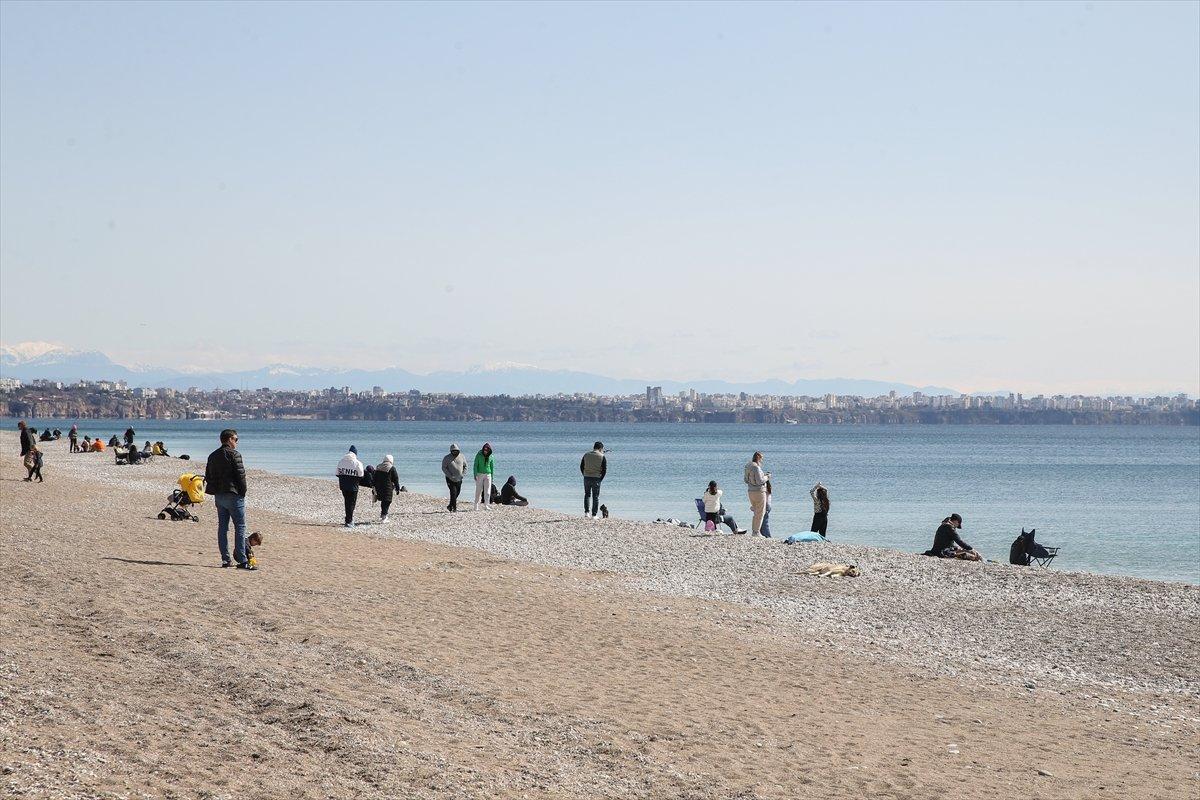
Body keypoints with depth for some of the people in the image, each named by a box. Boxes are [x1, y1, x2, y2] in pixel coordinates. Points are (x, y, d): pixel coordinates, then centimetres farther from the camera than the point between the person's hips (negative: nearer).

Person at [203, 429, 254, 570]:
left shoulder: (212, 456, 13)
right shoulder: (233, 454, -11)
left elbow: (208, 476, 16)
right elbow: (241, 475, -14)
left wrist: (214, 491, 17)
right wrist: (243, 492, -5)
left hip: (218, 496, 7)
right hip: (233, 495, -7)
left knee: (222, 527, 10)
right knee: (240, 527, -5)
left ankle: (226, 559, 10)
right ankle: (242, 560, -10)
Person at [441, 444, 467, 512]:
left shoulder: (462, 457, 3)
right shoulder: (446, 458, -6)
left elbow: (465, 466, 12)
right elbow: (444, 468, -6)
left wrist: (463, 474, -2)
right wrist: (450, 476, -16)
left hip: (459, 479, 4)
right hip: (450, 479, -4)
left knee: (457, 493, 9)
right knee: (453, 492, -14)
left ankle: (450, 506, 26)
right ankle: (454, 508, -9)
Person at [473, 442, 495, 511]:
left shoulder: (490, 457, 5)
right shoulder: (479, 455, -2)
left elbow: (492, 467, 13)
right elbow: (475, 465, -2)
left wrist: (492, 476, 11)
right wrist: (475, 475, -10)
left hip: (488, 475, 2)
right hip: (479, 474, -2)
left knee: (487, 491, -3)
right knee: (478, 491, 0)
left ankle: (486, 506, -1)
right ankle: (476, 506, 6)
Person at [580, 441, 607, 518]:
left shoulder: (586, 455, 5)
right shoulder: (602, 457, -5)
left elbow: (581, 467, 5)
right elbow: (604, 470, -7)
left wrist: (585, 476, 11)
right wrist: (600, 479, 3)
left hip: (586, 477, 3)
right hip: (596, 478, -3)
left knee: (587, 494, 20)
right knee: (595, 497, 6)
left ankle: (586, 512, 10)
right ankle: (594, 515, 5)